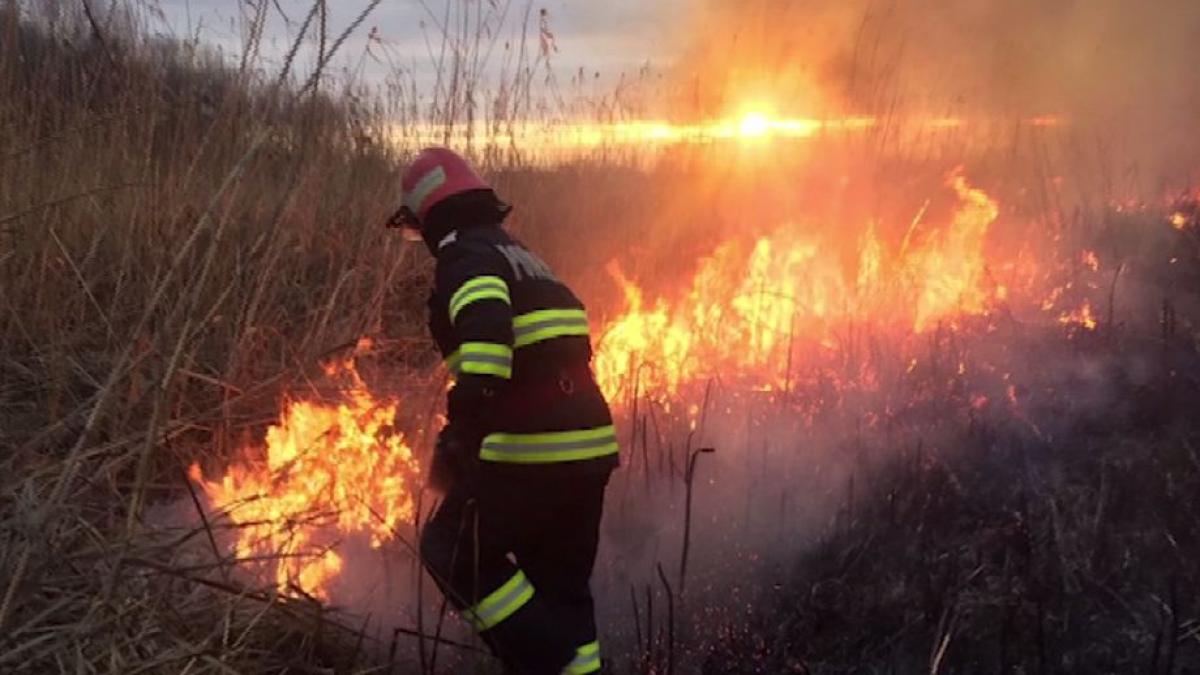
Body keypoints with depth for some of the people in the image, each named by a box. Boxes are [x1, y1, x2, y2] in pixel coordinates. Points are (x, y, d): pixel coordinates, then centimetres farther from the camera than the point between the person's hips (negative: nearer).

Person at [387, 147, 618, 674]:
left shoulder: (465, 256, -6)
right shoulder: (521, 256, 22)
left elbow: (486, 324, -28)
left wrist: (469, 413, -35)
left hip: (533, 450, -9)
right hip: (589, 446, 9)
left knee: (455, 555, 9)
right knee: (562, 586, 17)